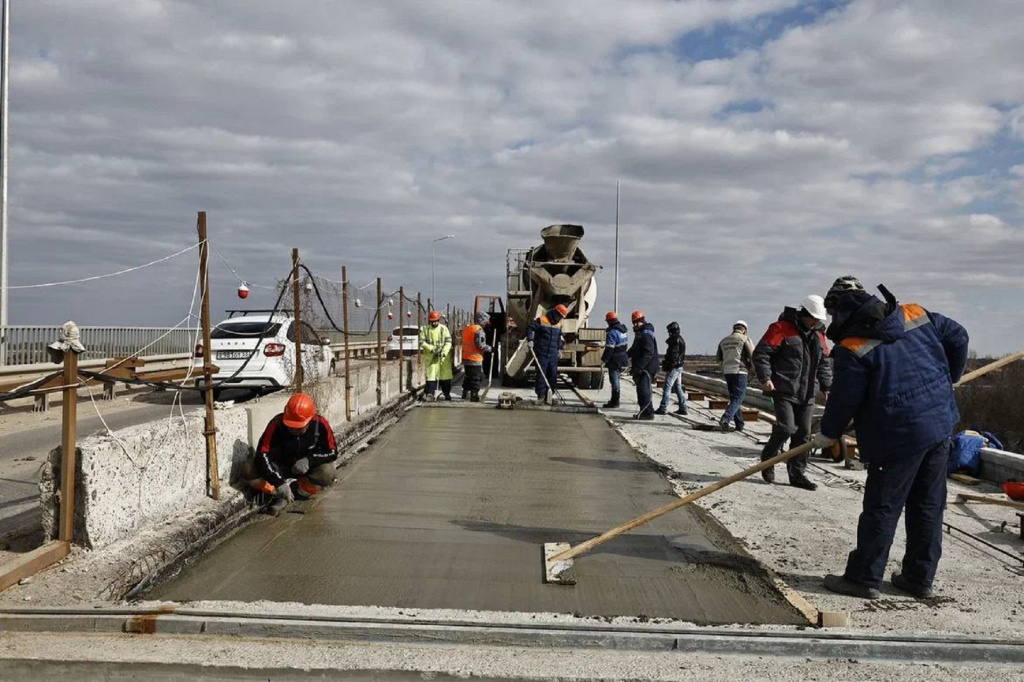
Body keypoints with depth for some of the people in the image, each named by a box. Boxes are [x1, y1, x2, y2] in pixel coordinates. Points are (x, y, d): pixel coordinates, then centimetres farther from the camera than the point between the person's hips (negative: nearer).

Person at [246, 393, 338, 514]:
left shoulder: (320, 425, -21)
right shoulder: (276, 424, -23)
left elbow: (332, 452, -11)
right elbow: (262, 454, -26)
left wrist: (310, 459, -28)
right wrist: (279, 483, -35)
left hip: (307, 471, 0)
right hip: (281, 470, 0)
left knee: (327, 472, -34)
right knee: (249, 469, -25)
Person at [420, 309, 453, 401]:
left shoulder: (444, 329, 1)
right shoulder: (425, 330, 3)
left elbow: (448, 342, -3)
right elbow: (422, 342, -2)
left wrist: (444, 352, -18)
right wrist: (431, 349, -17)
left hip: (443, 357, 1)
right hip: (430, 357, 0)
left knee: (445, 375, 6)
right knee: (431, 375, -3)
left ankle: (447, 393, 19)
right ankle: (429, 393, 2)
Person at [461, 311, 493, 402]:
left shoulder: (467, 328, 11)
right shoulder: (478, 330, -16)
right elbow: (480, 345, -21)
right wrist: (488, 348, -4)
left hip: (466, 358, 8)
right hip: (475, 359, -8)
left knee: (468, 377, 19)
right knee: (476, 378, 1)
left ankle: (465, 394, 25)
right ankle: (474, 397, 4)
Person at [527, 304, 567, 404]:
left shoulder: (558, 325, 15)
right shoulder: (541, 320, -7)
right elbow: (530, 328, -7)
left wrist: (560, 347, 27)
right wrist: (530, 339, -17)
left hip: (553, 355, 6)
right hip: (542, 353, -6)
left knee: (553, 375, 4)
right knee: (541, 375, -4)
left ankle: (548, 396, 11)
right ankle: (541, 395, 2)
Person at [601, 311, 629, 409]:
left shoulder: (612, 332, -20)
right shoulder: (623, 329, 9)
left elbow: (609, 349, -22)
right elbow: (626, 345, 18)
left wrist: (603, 360, -14)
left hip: (615, 361, -9)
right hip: (623, 359, 9)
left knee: (614, 381, -3)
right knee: (616, 380, 18)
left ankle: (614, 402, 2)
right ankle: (615, 400, 27)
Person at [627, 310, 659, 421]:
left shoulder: (646, 334, -15)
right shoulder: (639, 333, 18)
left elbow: (648, 353, -24)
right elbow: (634, 349, 31)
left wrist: (638, 367, -27)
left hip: (647, 368, -11)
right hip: (641, 368, 11)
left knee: (644, 390, -12)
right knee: (641, 390, 14)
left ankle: (648, 413, -9)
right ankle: (644, 412, 22)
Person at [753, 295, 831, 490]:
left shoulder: (818, 335, 13)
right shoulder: (782, 328, -9)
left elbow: (824, 363, 21)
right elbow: (761, 352, -11)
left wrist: (826, 386, 9)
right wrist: (765, 377, -20)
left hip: (806, 394, 7)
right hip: (784, 391, -7)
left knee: (803, 433, 7)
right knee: (786, 428, -14)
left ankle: (798, 474, 16)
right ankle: (767, 459, 11)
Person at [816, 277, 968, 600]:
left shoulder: (851, 348, -13)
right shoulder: (916, 315, 5)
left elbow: (844, 400, -9)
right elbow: (957, 337, 14)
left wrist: (828, 434, 8)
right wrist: (949, 377, 27)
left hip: (898, 437, -7)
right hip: (941, 426, 7)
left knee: (882, 508, 3)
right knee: (928, 506, 14)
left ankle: (863, 578, 11)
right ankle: (920, 579, 25)